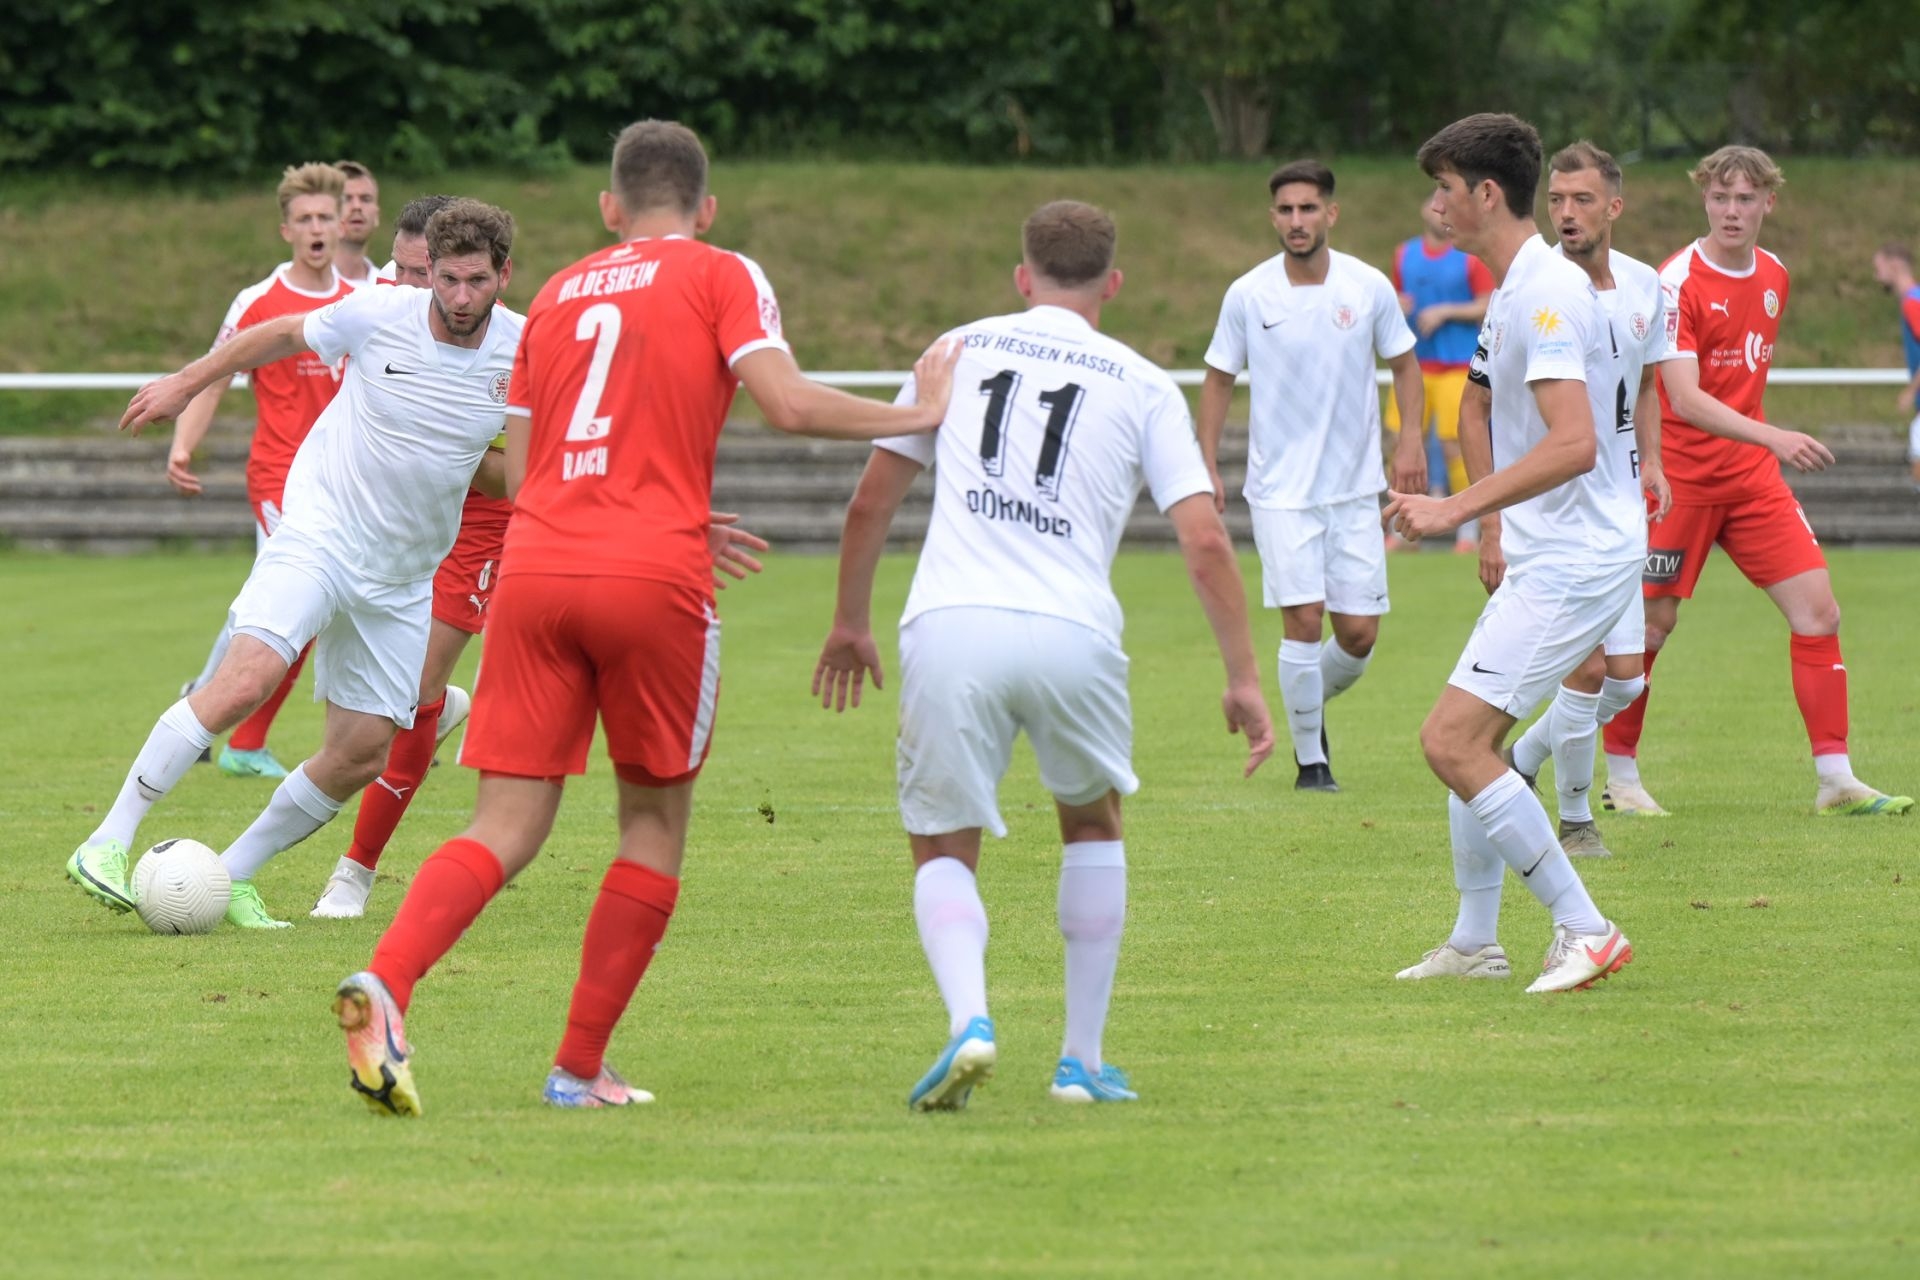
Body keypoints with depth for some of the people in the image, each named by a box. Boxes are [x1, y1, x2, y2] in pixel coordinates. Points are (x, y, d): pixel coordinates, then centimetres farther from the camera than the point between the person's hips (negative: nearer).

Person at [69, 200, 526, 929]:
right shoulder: (378, 315, -11)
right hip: (321, 532, -4)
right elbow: (283, 336, 8)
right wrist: (185, 384, 15)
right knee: (247, 678, -24)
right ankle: (107, 845, -20)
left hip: (406, 580, 4)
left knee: (362, 753, 0)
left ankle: (231, 876, 18)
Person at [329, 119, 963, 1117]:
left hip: (533, 571, 4)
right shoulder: (722, 276, 7)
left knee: (507, 827, 1)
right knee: (655, 819, 12)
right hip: (651, 580, -4)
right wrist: (918, 415, 5)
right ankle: (581, 1066, 10)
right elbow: (786, 402, -8)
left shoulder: (556, 295, 21)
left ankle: (386, 979, -26)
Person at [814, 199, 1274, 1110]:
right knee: (1094, 824, 26)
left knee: (942, 850, 14)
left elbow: (871, 502, 19)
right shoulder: (1142, 387, 12)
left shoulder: (959, 351, 15)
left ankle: (967, 1019, -15)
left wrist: (850, 622, 32)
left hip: (948, 626, 0)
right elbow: (1205, 541, 4)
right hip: (1072, 634, 0)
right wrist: (1243, 678, 10)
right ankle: (1082, 1059, 22)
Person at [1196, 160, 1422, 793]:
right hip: (1280, 490, -2)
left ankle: (1312, 703, 32)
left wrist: (1410, 439, -2)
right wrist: (1207, 469, 1)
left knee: (1359, 634, 0)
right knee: (1304, 619, -12)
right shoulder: (1247, 295, -5)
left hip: (1355, 486, 2)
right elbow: (1219, 380, 6)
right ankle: (1310, 760, 2)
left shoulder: (1370, 288, -2)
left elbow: (1404, 363, 11)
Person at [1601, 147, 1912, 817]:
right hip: (1681, 477, -6)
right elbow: (1684, 398, -24)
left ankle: (1835, 780, -2)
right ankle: (1620, 775, 16)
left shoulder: (1774, 277, 7)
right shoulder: (1678, 281, -15)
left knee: (1818, 611, -4)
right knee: (1653, 623, 0)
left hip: (1753, 477, 6)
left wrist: (1761, 445, 17)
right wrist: (1773, 437, -34)